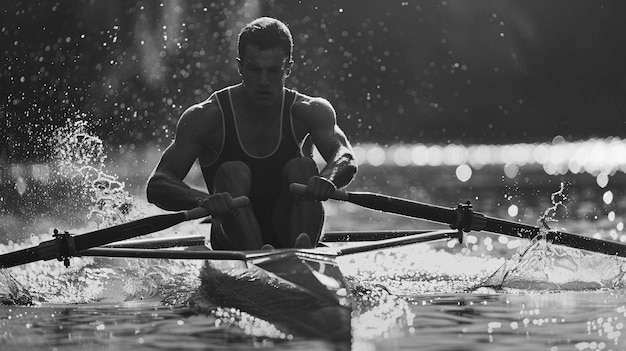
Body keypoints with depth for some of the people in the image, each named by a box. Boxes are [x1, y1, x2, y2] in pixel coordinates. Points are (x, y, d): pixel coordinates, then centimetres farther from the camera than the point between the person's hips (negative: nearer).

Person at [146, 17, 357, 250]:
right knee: (233, 173, -25)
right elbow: (156, 185, -16)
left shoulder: (308, 112, -3)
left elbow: (345, 158, -21)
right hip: (232, 243, -1)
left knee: (301, 168, -22)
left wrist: (327, 179, -46)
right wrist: (202, 200, -38)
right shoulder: (208, 116, -8)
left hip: (289, 234, 1)